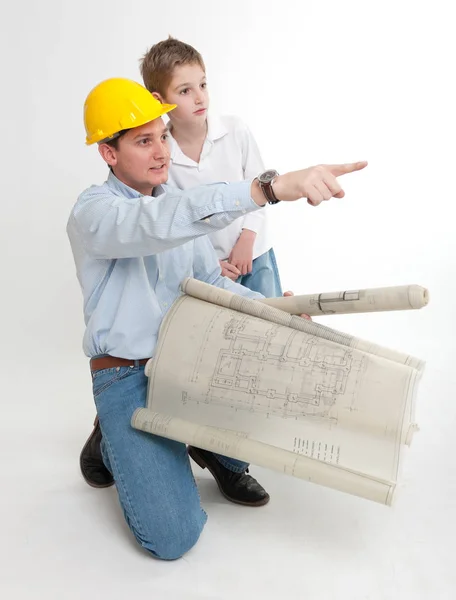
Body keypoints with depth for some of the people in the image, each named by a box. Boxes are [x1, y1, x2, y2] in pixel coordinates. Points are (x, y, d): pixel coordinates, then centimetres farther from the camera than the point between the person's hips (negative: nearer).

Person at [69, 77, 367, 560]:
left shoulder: (177, 203, 8)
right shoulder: (93, 212, -17)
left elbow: (210, 282, 12)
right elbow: (164, 222, -39)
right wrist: (274, 186, -51)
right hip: (127, 375, -6)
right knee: (173, 537, -15)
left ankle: (219, 453, 17)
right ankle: (116, 441, 14)